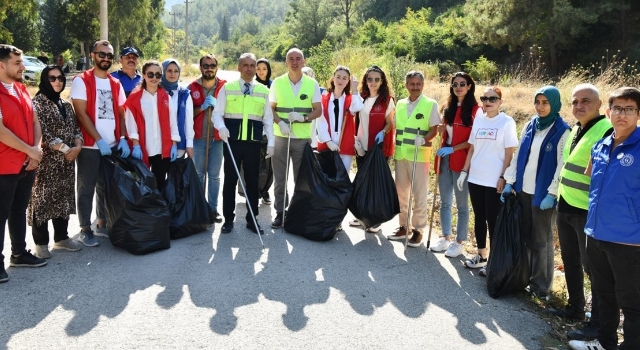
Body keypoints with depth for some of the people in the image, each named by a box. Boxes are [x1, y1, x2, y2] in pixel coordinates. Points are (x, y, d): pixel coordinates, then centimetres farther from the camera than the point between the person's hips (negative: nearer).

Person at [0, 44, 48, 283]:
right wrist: (30, 150, -14)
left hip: (27, 164, 8)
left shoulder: (22, 89, 12)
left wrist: (37, 150, -2)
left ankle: (19, 253, 30)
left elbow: (34, 121, 12)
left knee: (19, 210, 18)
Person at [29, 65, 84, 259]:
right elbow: (43, 132, -14)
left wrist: (77, 147, -7)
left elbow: (76, 128, 12)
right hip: (46, 159, -6)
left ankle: (61, 237, 22)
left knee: (63, 197, 11)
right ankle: (41, 242, 7)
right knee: (43, 198, -1)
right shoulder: (38, 102, -6)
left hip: (67, 160, 6)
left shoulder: (66, 105, 15)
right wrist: (65, 149, -15)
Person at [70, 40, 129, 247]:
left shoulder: (116, 84, 12)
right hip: (90, 146, -5)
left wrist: (122, 138, -3)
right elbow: (81, 113, -11)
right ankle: (85, 230, 12)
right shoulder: (81, 81, -4)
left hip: (113, 145, 5)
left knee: (107, 187, 13)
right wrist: (99, 140, -17)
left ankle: (102, 224, 25)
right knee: (87, 188, 3)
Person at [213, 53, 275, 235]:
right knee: (230, 180, 6)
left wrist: (271, 142, 2)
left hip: (254, 143, 1)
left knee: (252, 181, 8)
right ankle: (228, 219, 17)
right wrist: (221, 127, -20)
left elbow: (268, 119, 9)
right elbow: (217, 113, 1)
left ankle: (252, 219, 20)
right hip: (232, 141, -1)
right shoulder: (227, 88, 4)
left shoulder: (264, 91, 9)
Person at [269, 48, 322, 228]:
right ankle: (280, 212, 15)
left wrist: (304, 117, -17)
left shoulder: (312, 84, 3)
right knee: (279, 178, 4)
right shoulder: (277, 82, 4)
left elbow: (318, 110, 3)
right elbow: (271, 108, 5)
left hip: (303, 138, 0)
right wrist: (280, 122, -14)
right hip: (280, 137, 1)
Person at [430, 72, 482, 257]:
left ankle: (459, 242, 14)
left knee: (461, 204, 4)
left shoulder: (475, 110, -8)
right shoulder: (449, 107, 14)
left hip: (461, 161, -6)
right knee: (445, 202, 13)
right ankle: (445, 238, 24)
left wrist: (453, 149, -17)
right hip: (445, 159, 6)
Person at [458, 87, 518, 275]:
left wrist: (503, 177, -12)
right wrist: (464, 171, 7)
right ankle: (481, 255, 26)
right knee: (479, 218, 13)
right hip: (475, 178, 5)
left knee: (493, 221, 2)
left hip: (495, 181, -5)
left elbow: (509, 153, -7)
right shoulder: (478, 120, 7)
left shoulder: (507, 122, -6)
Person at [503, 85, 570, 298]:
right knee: (525, 236, 13)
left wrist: (552, 193, -16)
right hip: (523, 190, 5)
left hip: (544, 193, -5)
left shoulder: (562, 131, -10)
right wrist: (509, 182, 7)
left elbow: (562, 166, -13)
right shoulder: (529, 126, 8)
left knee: (542, 239, 5)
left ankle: (541, 285, 17)